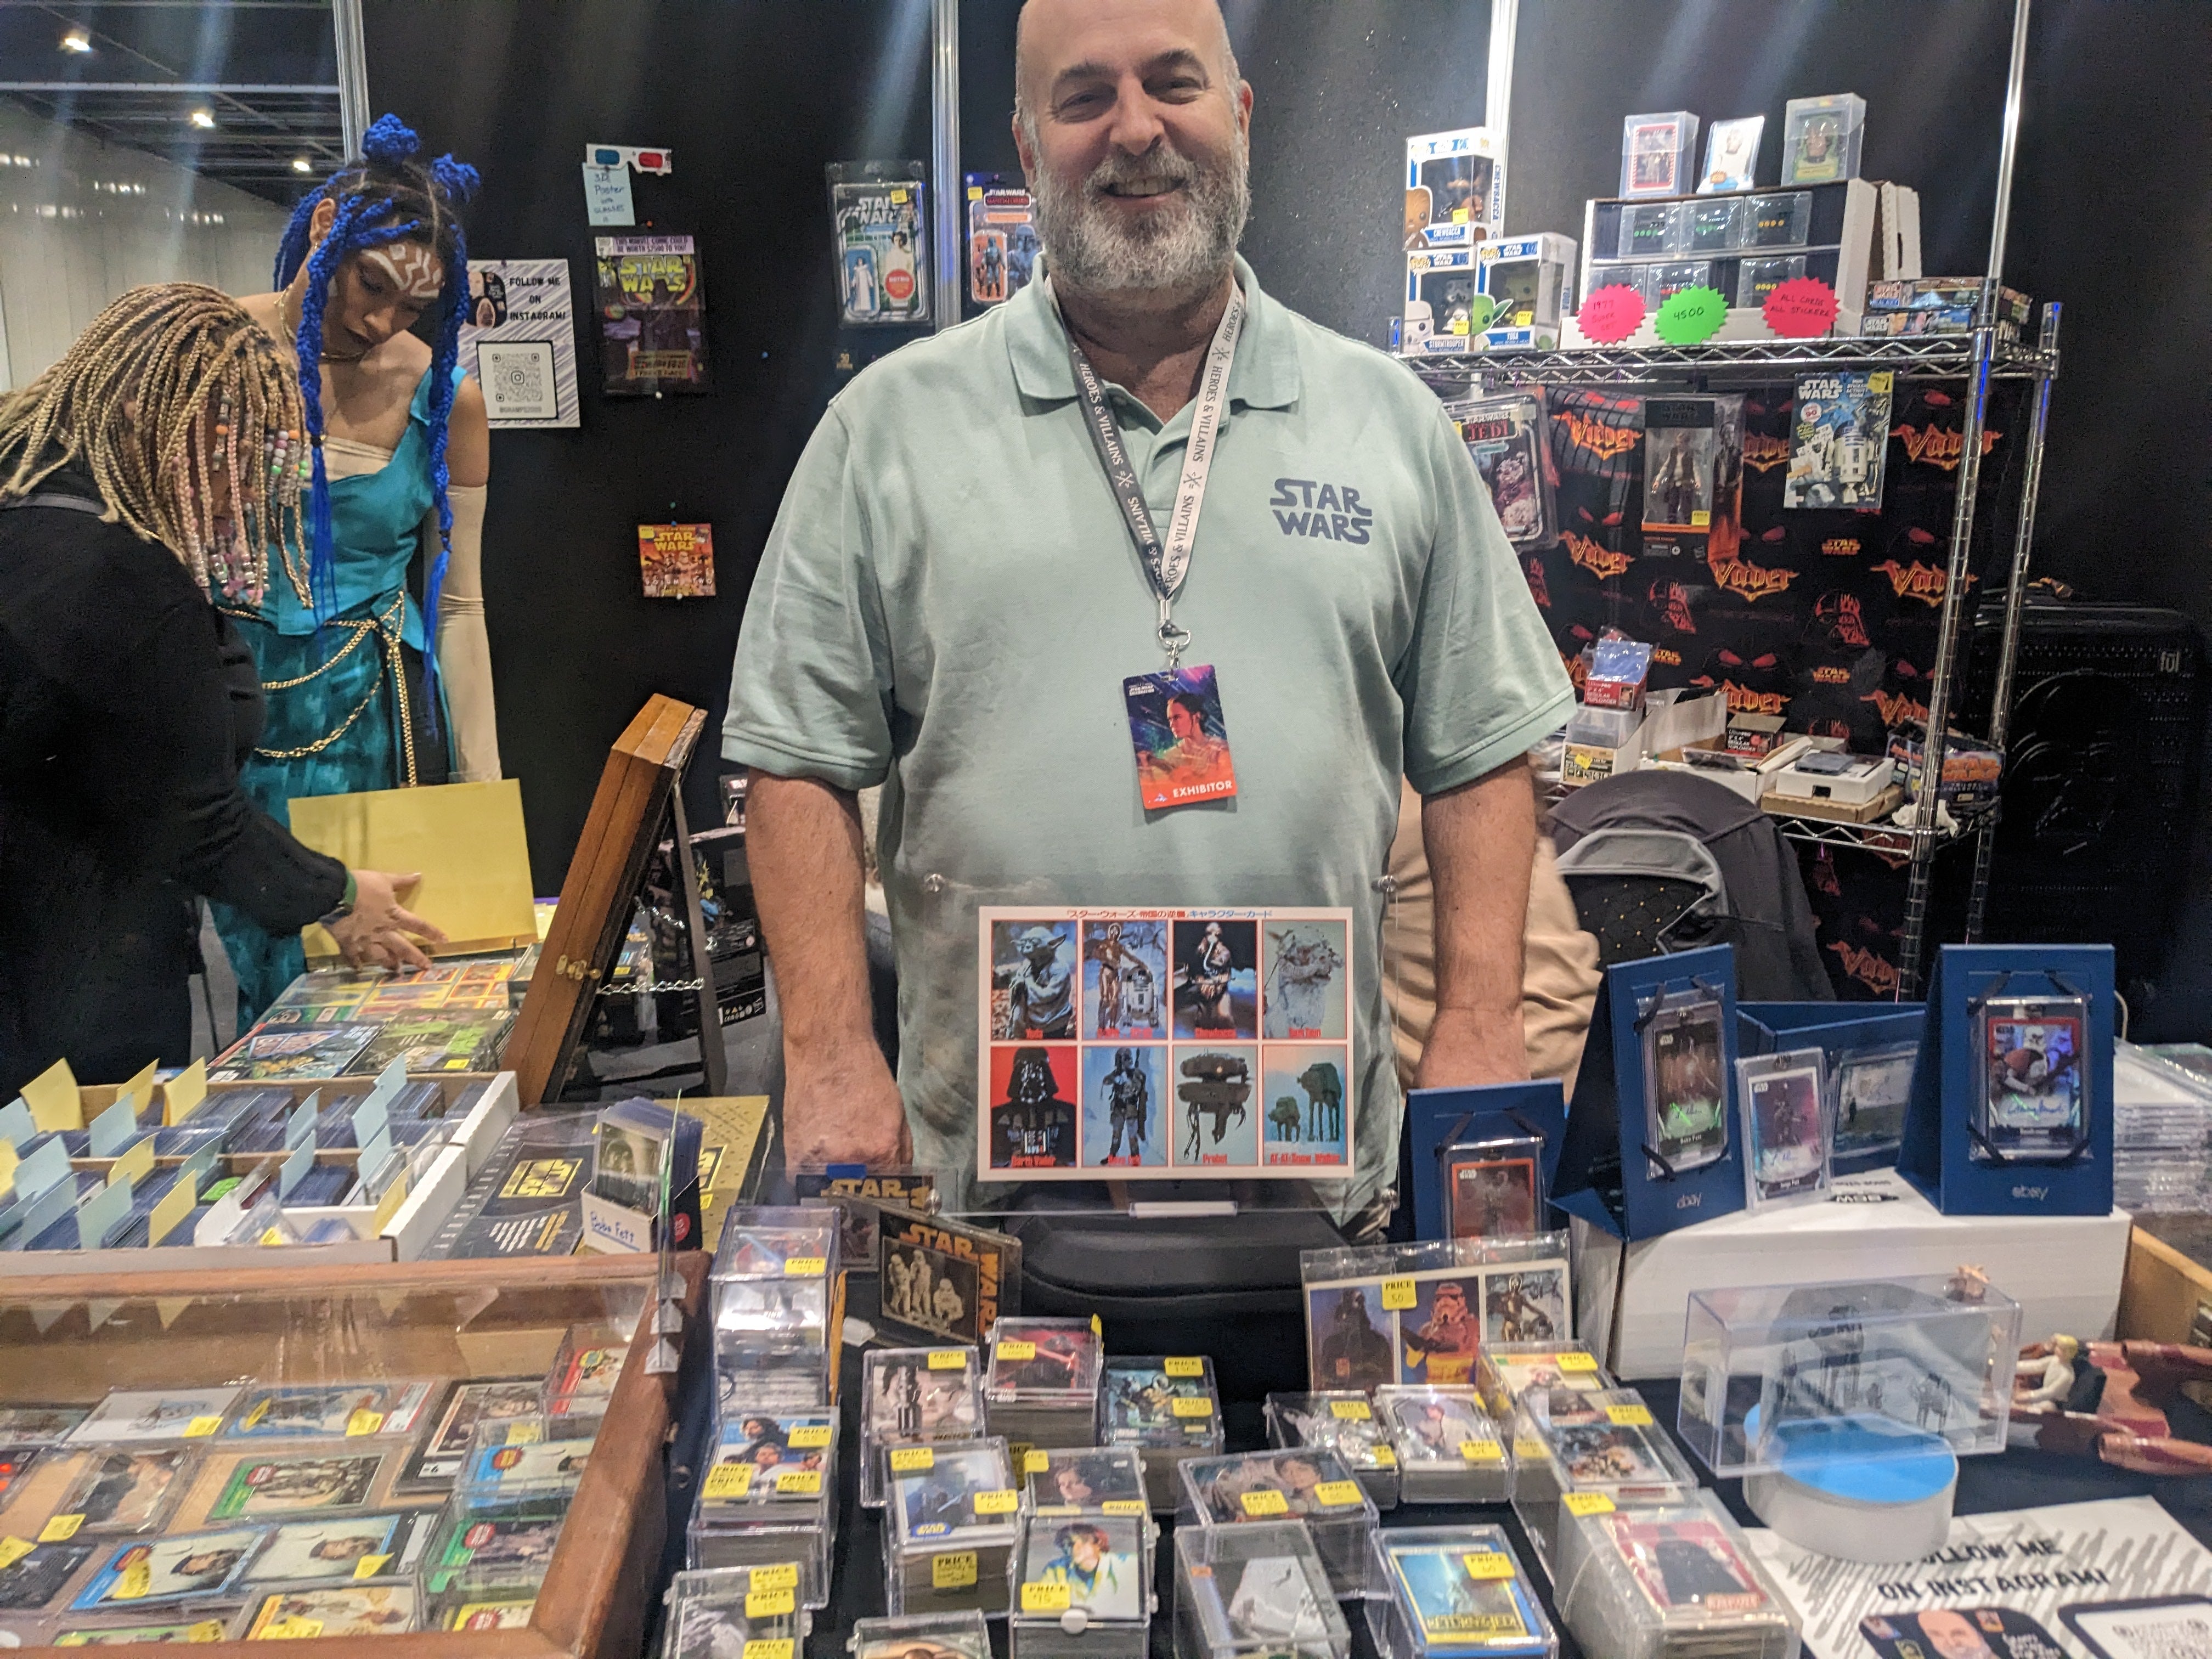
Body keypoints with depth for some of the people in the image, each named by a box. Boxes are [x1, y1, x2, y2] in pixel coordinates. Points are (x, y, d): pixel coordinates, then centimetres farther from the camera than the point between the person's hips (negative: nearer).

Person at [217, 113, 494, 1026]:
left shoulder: (446, 399, -1)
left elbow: (459, 607, 2)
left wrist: (482, 787, 0)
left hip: (381, 707, 1)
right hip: (240, 702, 0)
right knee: (273, 972, 2)